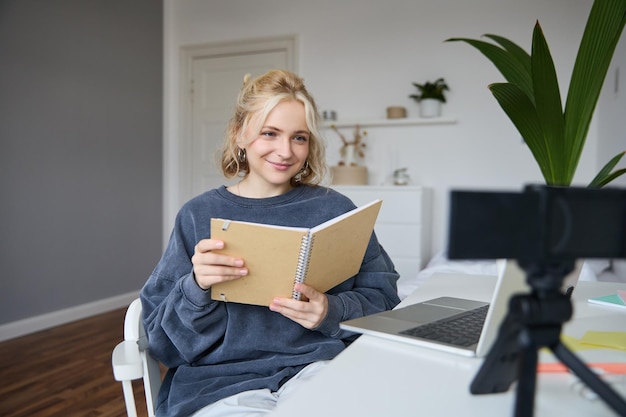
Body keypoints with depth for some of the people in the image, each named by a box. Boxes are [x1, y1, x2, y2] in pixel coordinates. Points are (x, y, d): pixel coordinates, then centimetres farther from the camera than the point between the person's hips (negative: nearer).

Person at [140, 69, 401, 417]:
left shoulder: (334, 208, 7)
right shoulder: (199, 216, 7)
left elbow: (382, 299, 7)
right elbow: (163, 339, 6)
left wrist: (332, 311, -12)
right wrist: (196, 287, -14)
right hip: (220, 380, 0)